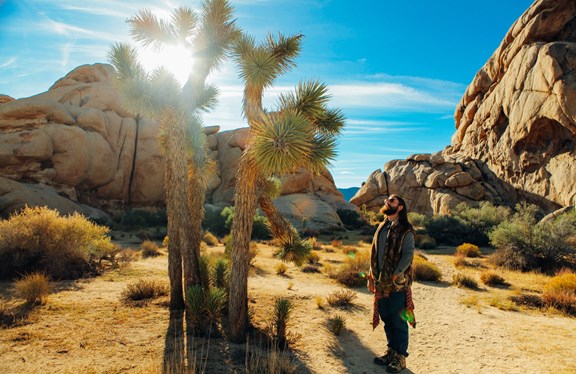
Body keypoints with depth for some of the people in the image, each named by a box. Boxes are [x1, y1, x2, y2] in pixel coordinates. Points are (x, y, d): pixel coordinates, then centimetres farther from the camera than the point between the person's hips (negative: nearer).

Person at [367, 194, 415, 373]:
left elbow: (408, 255, -16)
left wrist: (395, 276, -20)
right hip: (381, 283, 7)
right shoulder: (381, 227, 12)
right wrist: (372, 277, 9)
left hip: (398, 284, -7)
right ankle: (391, 352, 31)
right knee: (387, 319, 16)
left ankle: (400, 357, 18)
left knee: (398, 321, 4)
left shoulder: (405, 230, -10)